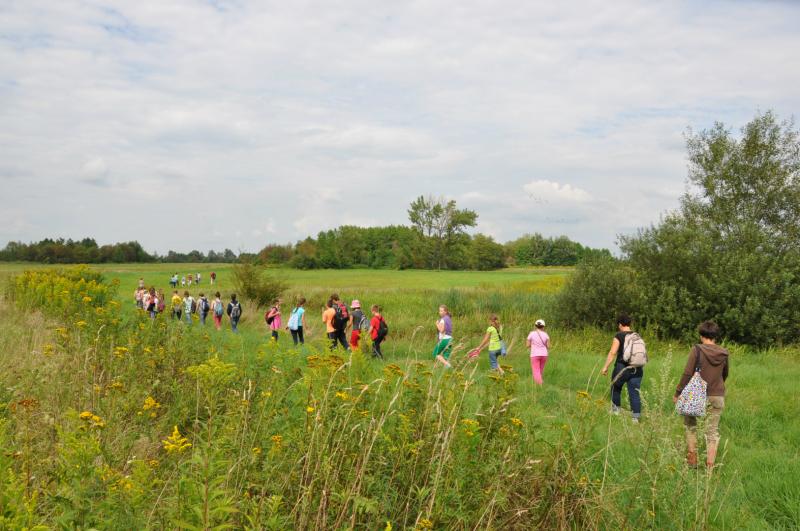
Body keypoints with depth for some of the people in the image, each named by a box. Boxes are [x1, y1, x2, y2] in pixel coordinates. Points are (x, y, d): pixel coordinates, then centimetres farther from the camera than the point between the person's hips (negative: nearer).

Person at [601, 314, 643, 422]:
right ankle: (636, 418, -4)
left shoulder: (619, 336, -8)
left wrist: (605, 367, -12)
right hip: (637, 369, 4)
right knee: (634, 393, 3)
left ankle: (616, 410, 31)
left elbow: (612, 352, -15)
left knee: (616, 388, 21)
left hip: (622, 368, -4)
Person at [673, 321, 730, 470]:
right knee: (712, 430, 9)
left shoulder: (697, 350, -12)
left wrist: (677, 393, -6)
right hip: (718, 397, 3)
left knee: (691, 425, 17)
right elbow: (725, 375, 16)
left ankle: (692, 461, 15)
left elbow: (687, 373, -14)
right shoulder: (724, 354, 1)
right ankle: (710, 466, 9)